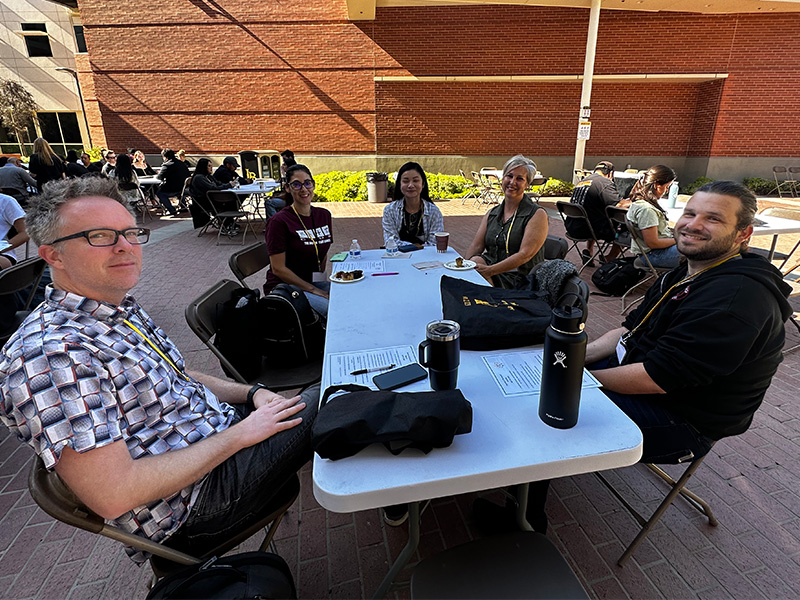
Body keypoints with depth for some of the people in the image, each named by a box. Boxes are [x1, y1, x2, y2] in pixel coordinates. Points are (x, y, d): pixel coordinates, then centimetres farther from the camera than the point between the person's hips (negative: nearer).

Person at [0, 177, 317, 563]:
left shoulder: (124, 310, 5)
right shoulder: (49, 354, -25)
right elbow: (114, 496, -28)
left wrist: (252, 393, -2)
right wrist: (239, 434, -23)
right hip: (197, 500, -8)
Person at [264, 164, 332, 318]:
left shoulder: (323, 215, 8)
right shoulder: (279, 221, -11)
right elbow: (278, 269, -13)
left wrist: (321, 280, 0)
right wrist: (313, 290, -15)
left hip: (315, 282, 6)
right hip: (284, 287, -6)